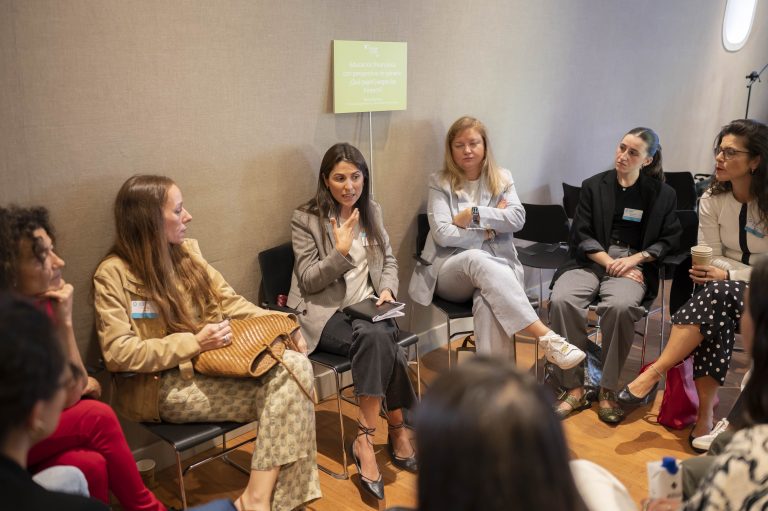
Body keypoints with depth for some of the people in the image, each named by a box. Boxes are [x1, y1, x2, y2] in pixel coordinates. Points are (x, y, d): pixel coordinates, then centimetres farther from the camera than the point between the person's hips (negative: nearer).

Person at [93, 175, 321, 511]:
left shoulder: (186, 251, 9)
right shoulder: (114, 274, -10)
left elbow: (228, 301, 13)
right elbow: (118, 353, -16)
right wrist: (195, 342, -20)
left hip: (214, 363, 7)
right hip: (165, 385, -7)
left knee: (296, 366, -21)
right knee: (283, 387, -22)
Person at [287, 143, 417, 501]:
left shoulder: (372, 211, 12)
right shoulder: (305, 218, -5)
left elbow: (389, 261, 19)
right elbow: (308, 281, -8)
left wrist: (387, 290, -2)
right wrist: (341, 251, -21)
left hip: (366, 306, 4)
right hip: (323, 311, -4)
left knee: (380, 339, -31)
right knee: (380, 340, -33)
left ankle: (366, 438, -17)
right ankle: (397, 431, -19)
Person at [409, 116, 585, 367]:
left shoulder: (502, 178, 12)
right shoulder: (440, 182, 5)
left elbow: (517, 218, -5)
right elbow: (443, 234, -8)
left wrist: (473, 215, -12)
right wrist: (489, 229, -6)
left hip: (496, 266, 2)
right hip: (450, 270, -1)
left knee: (488, 302, -37)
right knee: (476, 258, -39)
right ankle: (547, 337, -44)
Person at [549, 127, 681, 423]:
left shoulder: (662, 194, 10)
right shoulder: (593, 186, 10)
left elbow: (670, 239, 7)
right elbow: (581, 235, 4)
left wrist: (635, 258, -9)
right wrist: (610, 263, -11)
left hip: (634, 266, -1)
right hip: (591, 262, 1)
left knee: (620, 306, -36)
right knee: (561, 300, -31)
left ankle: (608, 391, -20)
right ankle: (574, 389, -21)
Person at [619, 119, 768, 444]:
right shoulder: (712, 200, -2)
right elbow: (712, 258, -2)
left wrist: (728, 274, -24)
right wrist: (712, 270, -24)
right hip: (724, 287, 3)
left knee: (716, 295, -35)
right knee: (716, 314, -33)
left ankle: (654, 373, -32)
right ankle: (706, 411, -29)